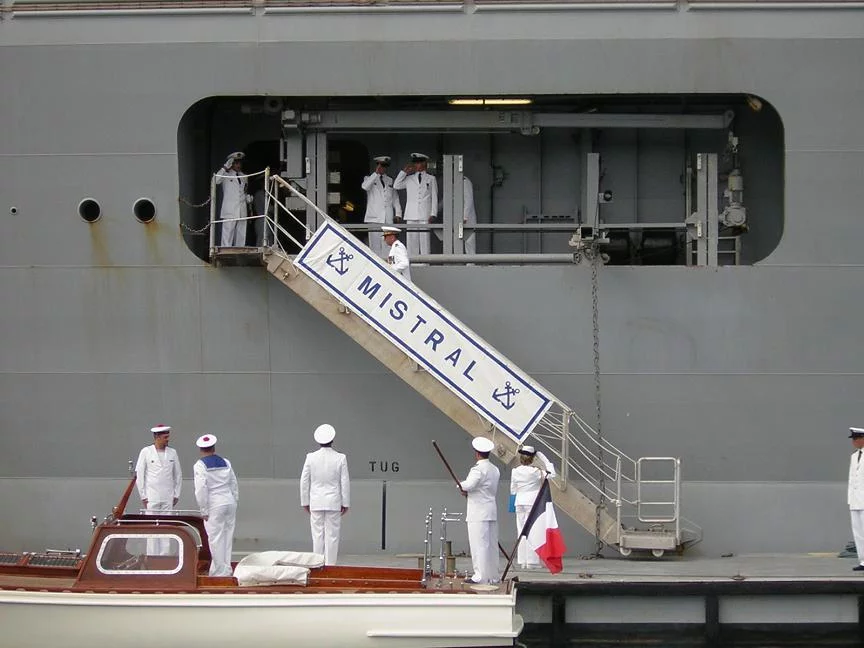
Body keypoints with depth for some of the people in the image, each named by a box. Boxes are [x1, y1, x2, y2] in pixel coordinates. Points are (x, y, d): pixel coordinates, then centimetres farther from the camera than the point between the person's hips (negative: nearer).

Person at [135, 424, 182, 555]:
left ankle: (165, 556, 4)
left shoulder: (172, 453, 9)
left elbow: (178, 475, 15)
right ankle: (152, 557, -1)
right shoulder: (146, 452, 0)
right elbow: (139, 474, 1)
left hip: (168, 498, 3)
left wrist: (176, 495, 9)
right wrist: (143, 496, -3)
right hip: (152, 498, -3)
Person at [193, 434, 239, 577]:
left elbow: (201, 489, -13)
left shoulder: (200, 465, -7)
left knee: (216, 539, -1)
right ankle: (225, 569, 17)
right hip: (230, 502, 5)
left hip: (214, 506, -5)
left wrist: (204, 510, -7)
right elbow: (234, 485, 13)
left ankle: (221, 572, 0)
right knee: (227, 537, 11)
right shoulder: (226, 463, 10)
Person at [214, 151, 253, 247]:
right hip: (229, 212, -6)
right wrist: (225, 168, -18)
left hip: (242, 211, 6)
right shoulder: (226, 175, 2)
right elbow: (215, 180, -17)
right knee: (227, 236, -10)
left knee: (241, 237, 4)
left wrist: (247, 197, 9)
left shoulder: (243, 177, 20)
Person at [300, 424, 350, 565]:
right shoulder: (340, 458, -6)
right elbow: (345, 483, -3)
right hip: (334, 502, -1)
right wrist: (345, 503, 5)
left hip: (316, 503, 1)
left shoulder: (311, 457, -3)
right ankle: (330, 564, 1)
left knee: (317, 535, 4)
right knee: (332, 535, 2)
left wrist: (305, 502, 10)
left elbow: (304, 481, 1)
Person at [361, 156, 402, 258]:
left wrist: (398, 214, 9)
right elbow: (365, 186, -13)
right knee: (375, 244, -7)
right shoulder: (370, 179, 10)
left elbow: (395, 199, 20)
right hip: (374, 218, -2)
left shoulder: (390, 181, 21)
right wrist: (376, 173, -14)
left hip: (388, 219, 2)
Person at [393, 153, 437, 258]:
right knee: (412, 240, -2)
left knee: (424, 239, -8)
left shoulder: (431, 178, 11)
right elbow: (396, 186, 10)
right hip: (411, 215, 2)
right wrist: (404, 172, 7)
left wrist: (433, 214, -1)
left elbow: (434, 197, 8)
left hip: (425, 215, -2)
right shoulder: (409, 179, 17)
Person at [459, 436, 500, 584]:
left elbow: (468, 485, -28)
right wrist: (469, 491, 14)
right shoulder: (495, 470, 14)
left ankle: (480, 576, -6)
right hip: (491, 510, 8)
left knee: (479, 544, -6)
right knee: (491, 544, 11)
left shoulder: (478, 469, -14)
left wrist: (461, 485, -4)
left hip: (478, 513, -8)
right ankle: (492, 576, 15)